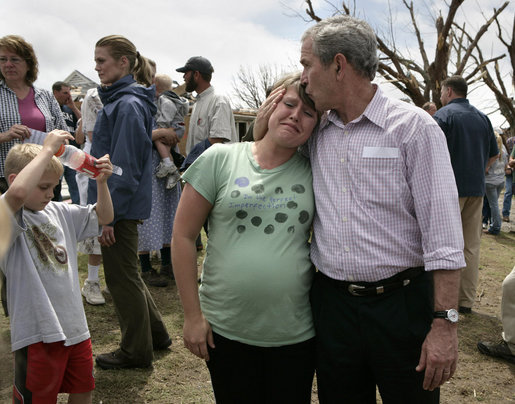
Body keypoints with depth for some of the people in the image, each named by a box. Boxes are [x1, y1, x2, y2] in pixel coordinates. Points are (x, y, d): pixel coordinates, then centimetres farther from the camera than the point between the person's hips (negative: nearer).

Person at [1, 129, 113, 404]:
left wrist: (101, 182, -1)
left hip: (75, 324, 7)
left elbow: (103, 217, 15)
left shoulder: (59, 212, 9)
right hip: (37, 332, -7)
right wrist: (48, 149, -27)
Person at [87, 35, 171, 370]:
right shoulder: (119, 100, 14)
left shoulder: (128, 105, -18)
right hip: (121, 206, 10)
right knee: (126, 274, 19)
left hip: (121, 206, -10)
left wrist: (109, 215, -20)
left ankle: (137, 351, 19)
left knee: (122, 278, 3)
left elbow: (124, 166, -22)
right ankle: (156, 333, 33)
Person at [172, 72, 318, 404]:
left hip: (296, 335, 2)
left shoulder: (313, 173, 2)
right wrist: (193, 315, -4)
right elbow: (183, 236, -3)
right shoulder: (220, 159, -4)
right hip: (225, 330, -1)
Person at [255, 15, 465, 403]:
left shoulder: (414, 127, -9)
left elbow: (442, 233, -12)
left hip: (402, 303, -4)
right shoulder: (314, 133, 7)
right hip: (332, 302, 5)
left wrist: (445, 322, -16)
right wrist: (261, 132, 6)